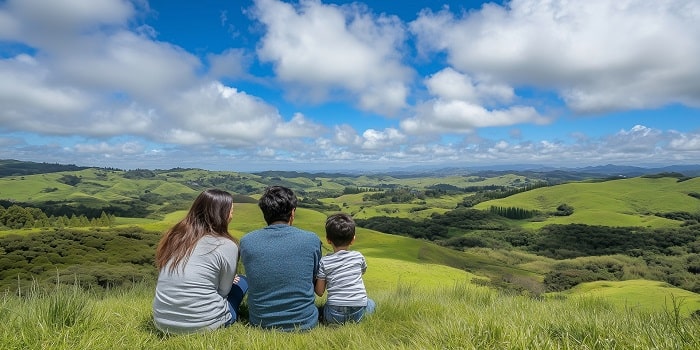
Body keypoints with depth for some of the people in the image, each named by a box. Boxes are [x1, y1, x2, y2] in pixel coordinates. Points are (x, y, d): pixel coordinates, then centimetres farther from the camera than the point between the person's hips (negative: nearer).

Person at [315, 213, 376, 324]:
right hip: (359, 313, 0)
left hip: (335, 315, 0)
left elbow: (319, 292, 0)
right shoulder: (358, 257, 0)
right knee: (371, 303, 33)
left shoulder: (324, 262, -5)